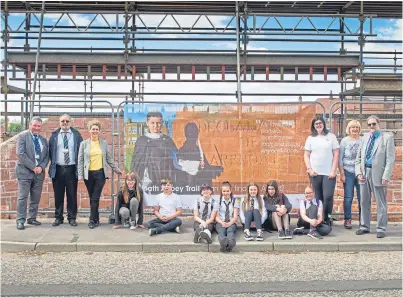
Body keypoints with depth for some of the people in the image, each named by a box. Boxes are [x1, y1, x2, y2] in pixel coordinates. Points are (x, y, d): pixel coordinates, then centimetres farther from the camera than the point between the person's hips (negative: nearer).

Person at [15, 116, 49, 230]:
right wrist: (33, 167, -15)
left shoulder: (44, 140, 13)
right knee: (22, 197, -3)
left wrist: (41, 167, -8)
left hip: (39, 172, 5)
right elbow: (20, 154, -12)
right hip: (25, 171, -5)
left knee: (36, 198, 8)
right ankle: (20, 220, 3)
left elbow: (47, 156, 10)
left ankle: (32, 218, 18)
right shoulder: (22, 136, -3)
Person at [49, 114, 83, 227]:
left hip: (72, 169, -1)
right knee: (58, 195, 5)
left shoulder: (76, 134, 6)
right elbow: (50, 151, 10)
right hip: (58, 169, 1)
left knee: (72, 195, 2)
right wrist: (52, 164, 4)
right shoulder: (54, 135, 8)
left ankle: (72, 218, 11)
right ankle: (58, 218, 15)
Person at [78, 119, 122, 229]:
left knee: (95, 198, -5)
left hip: (100, 173, 0)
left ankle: (92, 220, 2)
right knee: (92, 198, 7)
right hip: (88, 174, 1)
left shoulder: (104, 143, 5)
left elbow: (109, 158, 11)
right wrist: (80, 175, -4)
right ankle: (96, 220, 18)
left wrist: (117, 170, 11)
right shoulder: (84, 144, 3)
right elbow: (80, 160, 3)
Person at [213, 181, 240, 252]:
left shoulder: (234, 201, 9)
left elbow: (235, 217, 1)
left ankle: (230, 243, -69)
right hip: (220, 223, 0)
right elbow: (216, 217, 5)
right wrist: (222, 223, -19)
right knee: (221, 231, -37)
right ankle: (223, 243, -70)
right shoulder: (218, 201, 9)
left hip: (231, 223, 0)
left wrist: (229, 223, -21)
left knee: (230, 230, -37)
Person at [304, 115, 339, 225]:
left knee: (328, 196, -11)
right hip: (315, 173, 1)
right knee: (318, 198, 3)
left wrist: (333, 170, -6)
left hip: (329, 173, -1)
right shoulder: (310, 138, 9)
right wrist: (309, 169, -4)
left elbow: (336, 155, 1)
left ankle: (327, 218, 5)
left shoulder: (331, 136, 5)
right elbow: (306, 155, 8)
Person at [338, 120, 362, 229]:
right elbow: (340, 158, 3)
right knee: (348, 197, 0)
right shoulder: (344, 141, 3)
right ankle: (347, 220, 9)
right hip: (348, 172, -1)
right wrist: (342, 174, -3)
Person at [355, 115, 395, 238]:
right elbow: (358, 157, 15)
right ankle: (364, 226, 23)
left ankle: (381, 229, 10)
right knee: (364, 202, 12)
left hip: (378, 174, -5)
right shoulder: (364, 138, 13)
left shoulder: (387, 137, -2)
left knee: (381, 203, 2)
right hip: (364, 173, 5)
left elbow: (390, 159, -7)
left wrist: (386, 177, -14)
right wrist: (358, 172, 2)